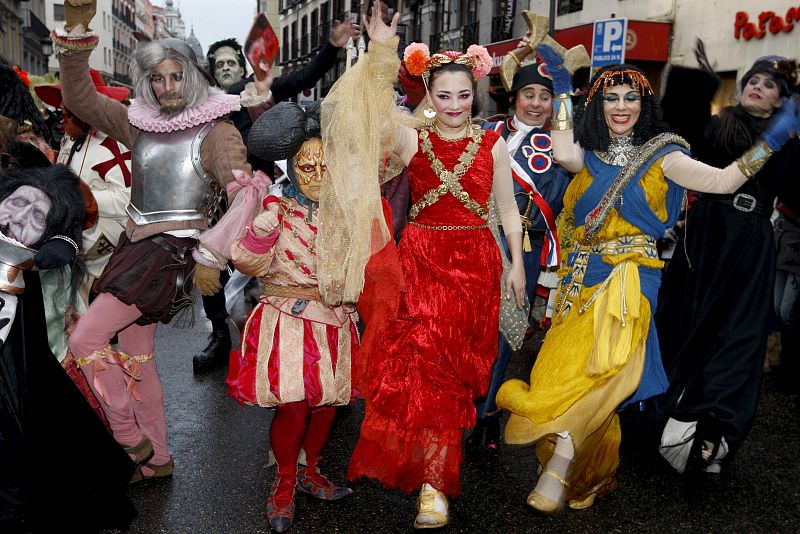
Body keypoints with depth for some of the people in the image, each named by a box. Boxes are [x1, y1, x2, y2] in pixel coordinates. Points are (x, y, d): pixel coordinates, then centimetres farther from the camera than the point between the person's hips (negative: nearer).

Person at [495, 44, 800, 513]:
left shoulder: (662, 155, 5)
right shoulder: (589, 153, 12)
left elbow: (723, 181, -3)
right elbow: (564, 155, -11)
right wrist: (562, 87, -3)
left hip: (629, 275, -3)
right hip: (584, 275, 3)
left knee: (597, 361, -22)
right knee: (567, 364, -1)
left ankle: (558, 466, -17)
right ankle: (588, 473, 15)